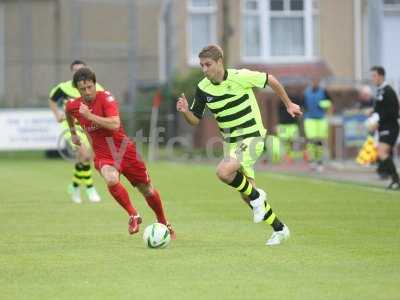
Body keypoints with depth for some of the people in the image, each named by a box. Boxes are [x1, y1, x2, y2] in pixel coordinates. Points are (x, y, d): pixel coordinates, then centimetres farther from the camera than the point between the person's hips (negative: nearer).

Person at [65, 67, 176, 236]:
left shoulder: (105, 98, -16)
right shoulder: (73, 106, -3)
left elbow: (115, 125, -30)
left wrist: (89, 116, -32)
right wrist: (73, 132, 28)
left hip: (124, 149, -1)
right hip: (102, 154, 1)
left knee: (147, 190, 9)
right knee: (111, 180, -33)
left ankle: (163, 223, 36)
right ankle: (133, 215, -13)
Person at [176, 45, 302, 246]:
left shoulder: (240, 77, -16)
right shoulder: (203, 88, -2)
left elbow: (270, 80, -1)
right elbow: (195, 120, 4)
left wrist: (288, 104, 8)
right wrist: (185, 111, -18)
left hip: (252, 137, -6)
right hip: (231, 142, 6)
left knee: (223, 172, -29)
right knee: (246, 193, 9)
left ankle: (256, 196, -3)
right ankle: (279, 229, 26)